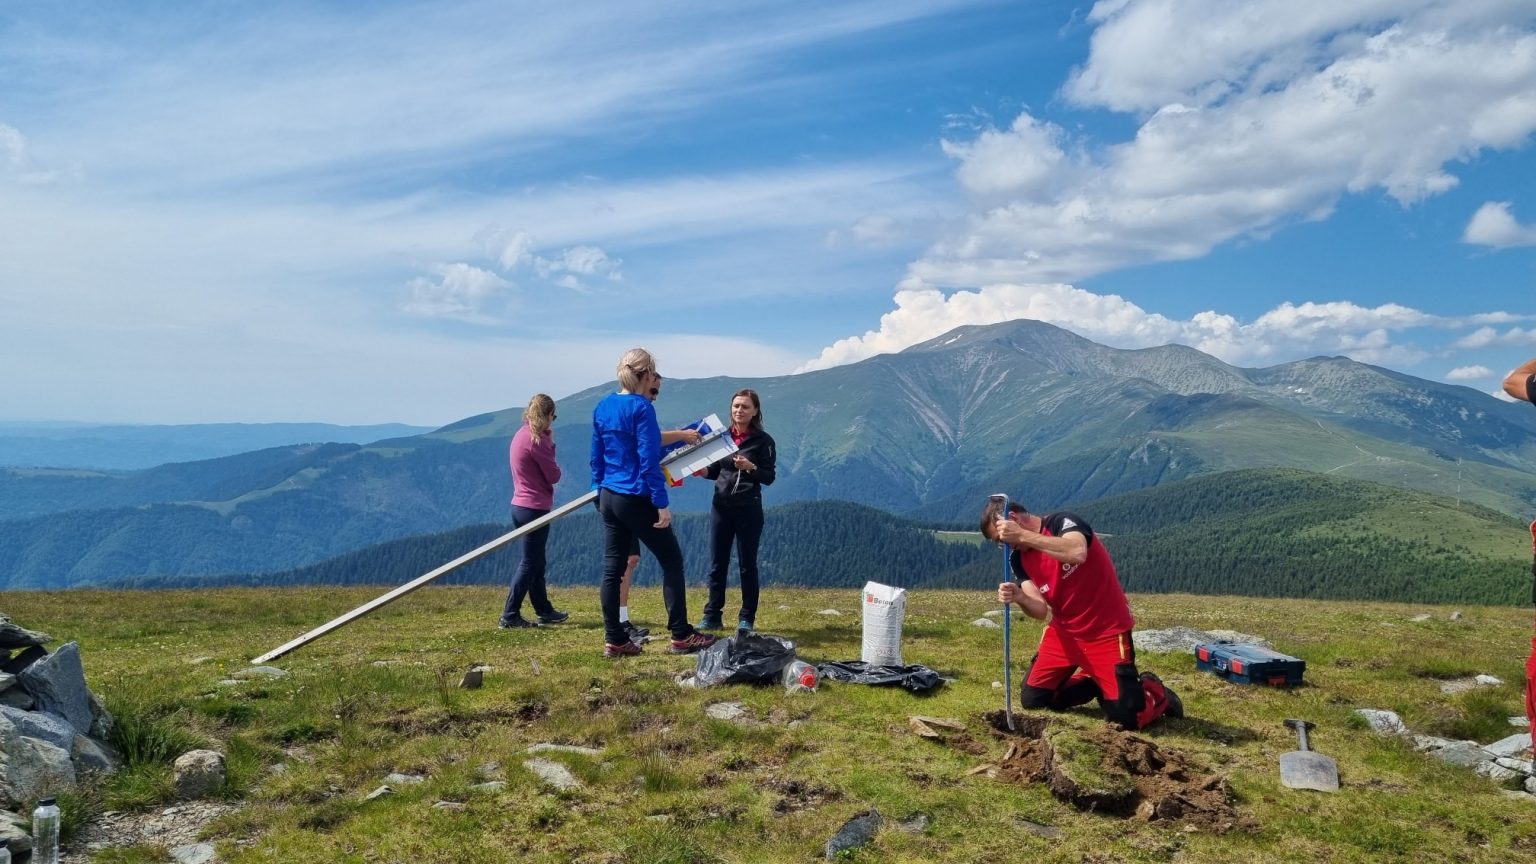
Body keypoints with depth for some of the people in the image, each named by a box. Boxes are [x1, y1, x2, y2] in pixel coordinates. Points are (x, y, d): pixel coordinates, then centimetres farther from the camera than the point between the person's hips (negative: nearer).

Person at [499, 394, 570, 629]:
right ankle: (510, 616, -3)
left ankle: (545, 611, 27)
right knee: (530, 563, -4)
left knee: (535, 562, 17)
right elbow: (554, 475, -13)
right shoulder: (536, 440, -17)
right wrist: (550, 444, -2)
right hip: (535, 508, -10)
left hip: (520, 506, 10)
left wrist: (548, 444, 0)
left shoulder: (521, 436, 12)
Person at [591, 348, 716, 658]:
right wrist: (662, 504, -16)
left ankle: (614, 640, 11)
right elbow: (649, 461, -18)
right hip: (637, 500, -7)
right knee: (672, 562, 5)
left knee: (612, 569, 8)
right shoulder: (641, 408, -15)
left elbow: (597, 457, 13)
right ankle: (681, 636, 8)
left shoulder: (603, 406, 8)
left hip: (608, 499, 8)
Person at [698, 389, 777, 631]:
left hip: (748, 509, -3)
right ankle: (712, 615, 15)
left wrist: (751, 468, -23)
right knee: (717, 564, 7)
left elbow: (769, 477, -7)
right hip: (720, 506, 4)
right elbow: (715, 471, 12)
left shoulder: (763, 440, -4)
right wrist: (702, 470, -8)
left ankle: (747, 618, 14)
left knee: (747, 565, 4)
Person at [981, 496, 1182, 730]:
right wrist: (1019, 597, -28)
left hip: (1106, 632, -7)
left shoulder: (1063, 522, -17)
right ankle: (1098, 683, 24)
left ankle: (1154, 693, 22)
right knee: (1032, 700, 5)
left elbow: (1077, 553, -41)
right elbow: (1040, 610, -6)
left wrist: (1023, 535, -38)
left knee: (1127, 718, -12)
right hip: (1064, 632, 7)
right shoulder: (1019, 558, 2)